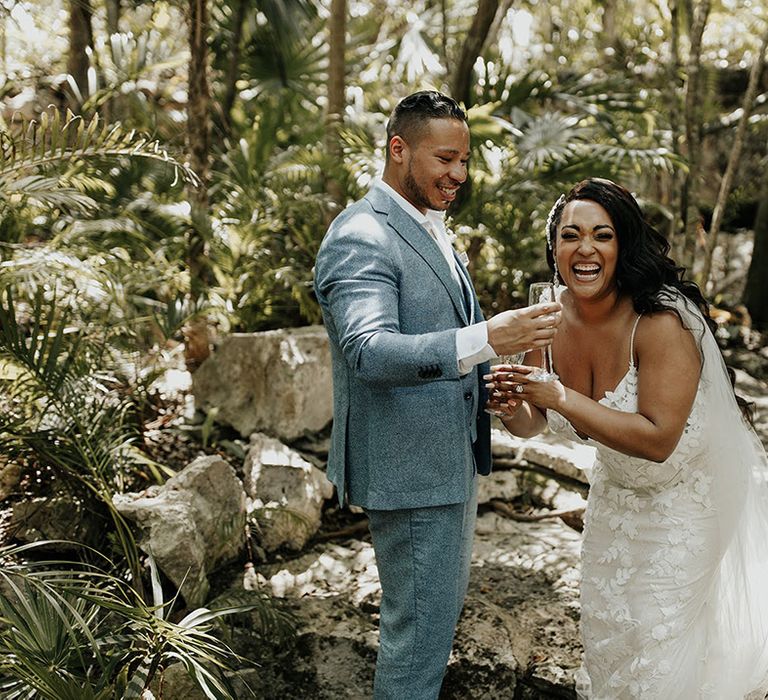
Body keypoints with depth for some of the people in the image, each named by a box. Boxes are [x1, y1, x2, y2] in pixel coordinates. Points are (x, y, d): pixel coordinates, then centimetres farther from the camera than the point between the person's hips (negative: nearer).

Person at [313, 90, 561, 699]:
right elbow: (369, 352, -33)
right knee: (421, 631, 1)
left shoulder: (430, 230, 14)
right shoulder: (360, 238, -19)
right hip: (408, 466, -10)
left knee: (444, 604, 24)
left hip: (452, 459, 10)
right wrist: (487, 339, -43)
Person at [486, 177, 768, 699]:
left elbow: (658, 440, -35)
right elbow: (533, 423, -2)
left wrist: (561, 396, -39)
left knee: (664, 652, 5)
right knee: (607, 635, 20)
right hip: (616, 494, 6)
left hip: (689, 498, -5)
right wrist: (511, 405, -25)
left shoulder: (662, 322, -31)